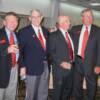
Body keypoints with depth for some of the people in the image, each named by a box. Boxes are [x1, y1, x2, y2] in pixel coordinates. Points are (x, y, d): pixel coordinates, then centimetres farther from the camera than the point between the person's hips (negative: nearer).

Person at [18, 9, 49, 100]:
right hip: (32, 67, -5)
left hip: (45, 66, 5)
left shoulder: (45, 31, 10)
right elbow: (20, 50, -8)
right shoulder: (24, 31, -6)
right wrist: (22, 66, -14)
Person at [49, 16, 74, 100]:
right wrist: (61, 63, -22)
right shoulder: (54, 36, -7)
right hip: (60, 68, -6)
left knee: (68, 91, 18)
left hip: (70, 67, 6)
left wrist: (73, 61, 6)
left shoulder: (71, 34, 13)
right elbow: (51, 52, -13)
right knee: (58, 92, 7)